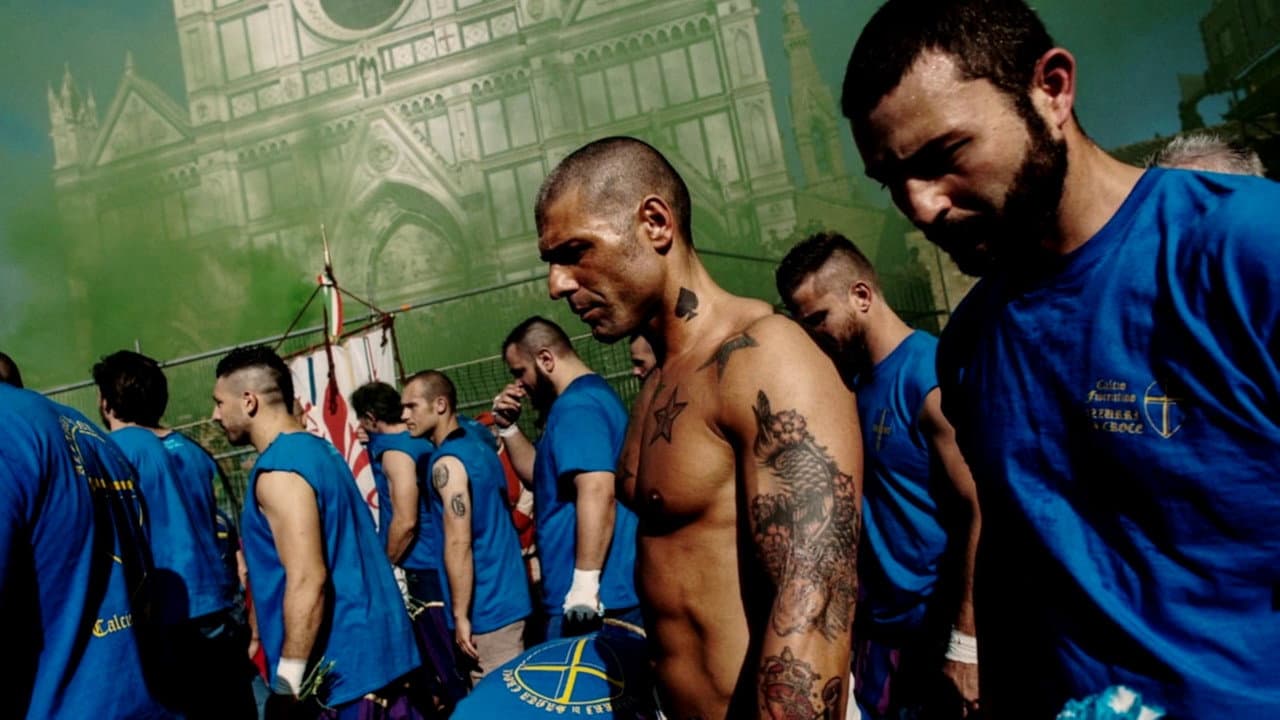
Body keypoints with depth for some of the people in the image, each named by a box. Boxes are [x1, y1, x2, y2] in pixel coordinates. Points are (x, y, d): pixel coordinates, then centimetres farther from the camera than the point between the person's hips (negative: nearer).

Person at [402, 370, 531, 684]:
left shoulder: (447, 463, -17)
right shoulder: (477, 437, 10)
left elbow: (458, 543, -21)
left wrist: (460, 615, -18)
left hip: (488, 604, -9)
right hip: (508, 592, 9)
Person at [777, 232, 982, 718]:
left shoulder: (931, 376, -16)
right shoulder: (852, 381, 7)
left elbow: (981, 514, -19)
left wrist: (966, 642, -18)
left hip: (939, 630, -7)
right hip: (877, 627, 7)